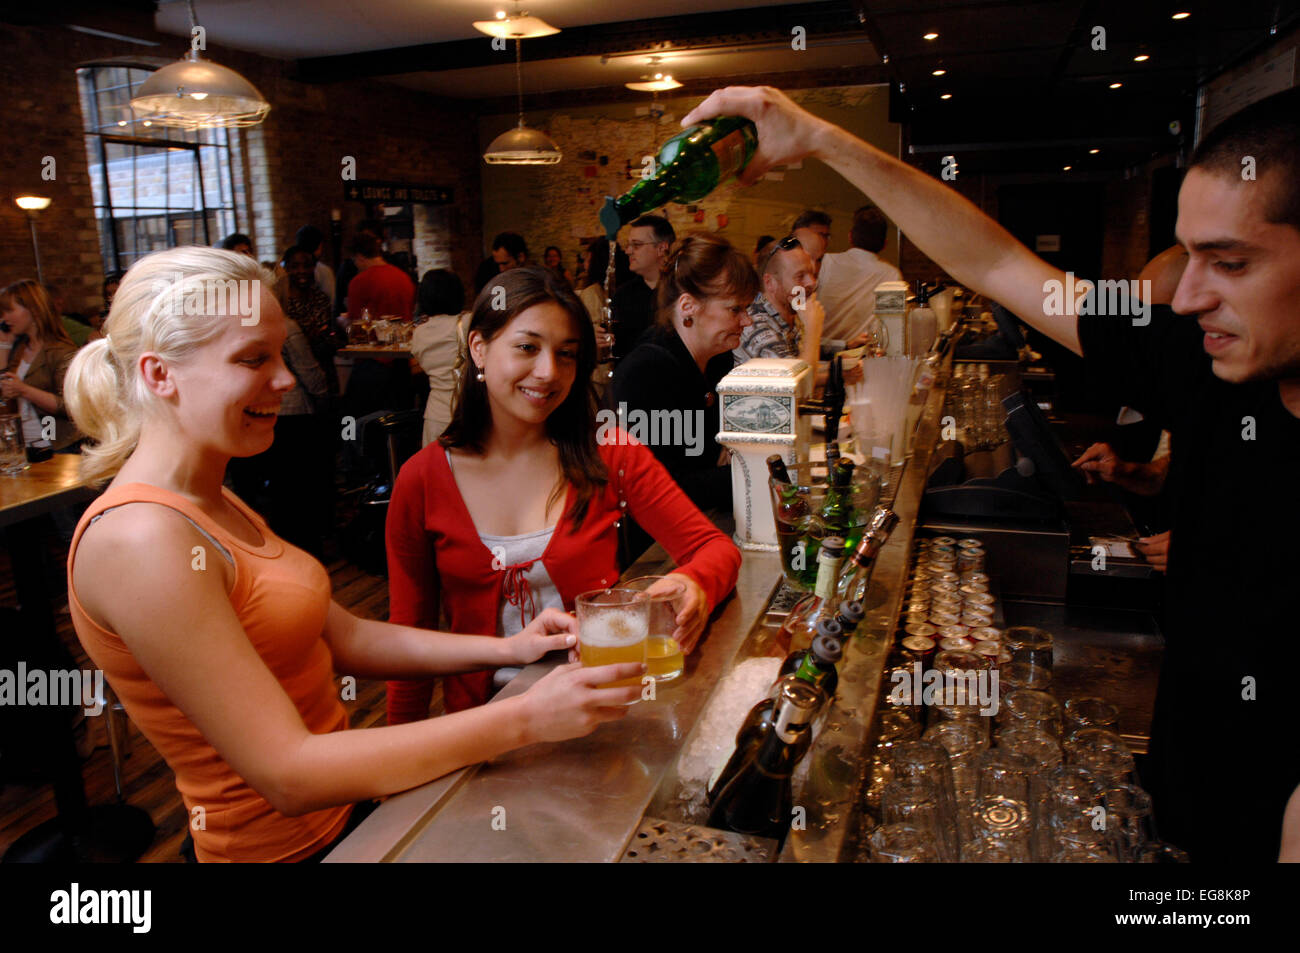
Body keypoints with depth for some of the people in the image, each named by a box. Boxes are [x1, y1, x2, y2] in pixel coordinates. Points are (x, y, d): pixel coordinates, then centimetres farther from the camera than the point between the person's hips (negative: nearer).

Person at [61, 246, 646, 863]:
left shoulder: (210, 505, 6)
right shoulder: (142, 539, -24)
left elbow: (344, 637, 5)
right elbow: (287, 776, -26)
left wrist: (507, 649, -6)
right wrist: (522, 719, -27)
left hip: (347, 805, 8)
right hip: (289, 844, -8)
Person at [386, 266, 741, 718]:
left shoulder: (608, 454, 1)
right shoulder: (421, 479, 1)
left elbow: (716, 548, 2)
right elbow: (410, 632, 7)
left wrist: (694, 586, -21)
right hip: (485, 715, 0)